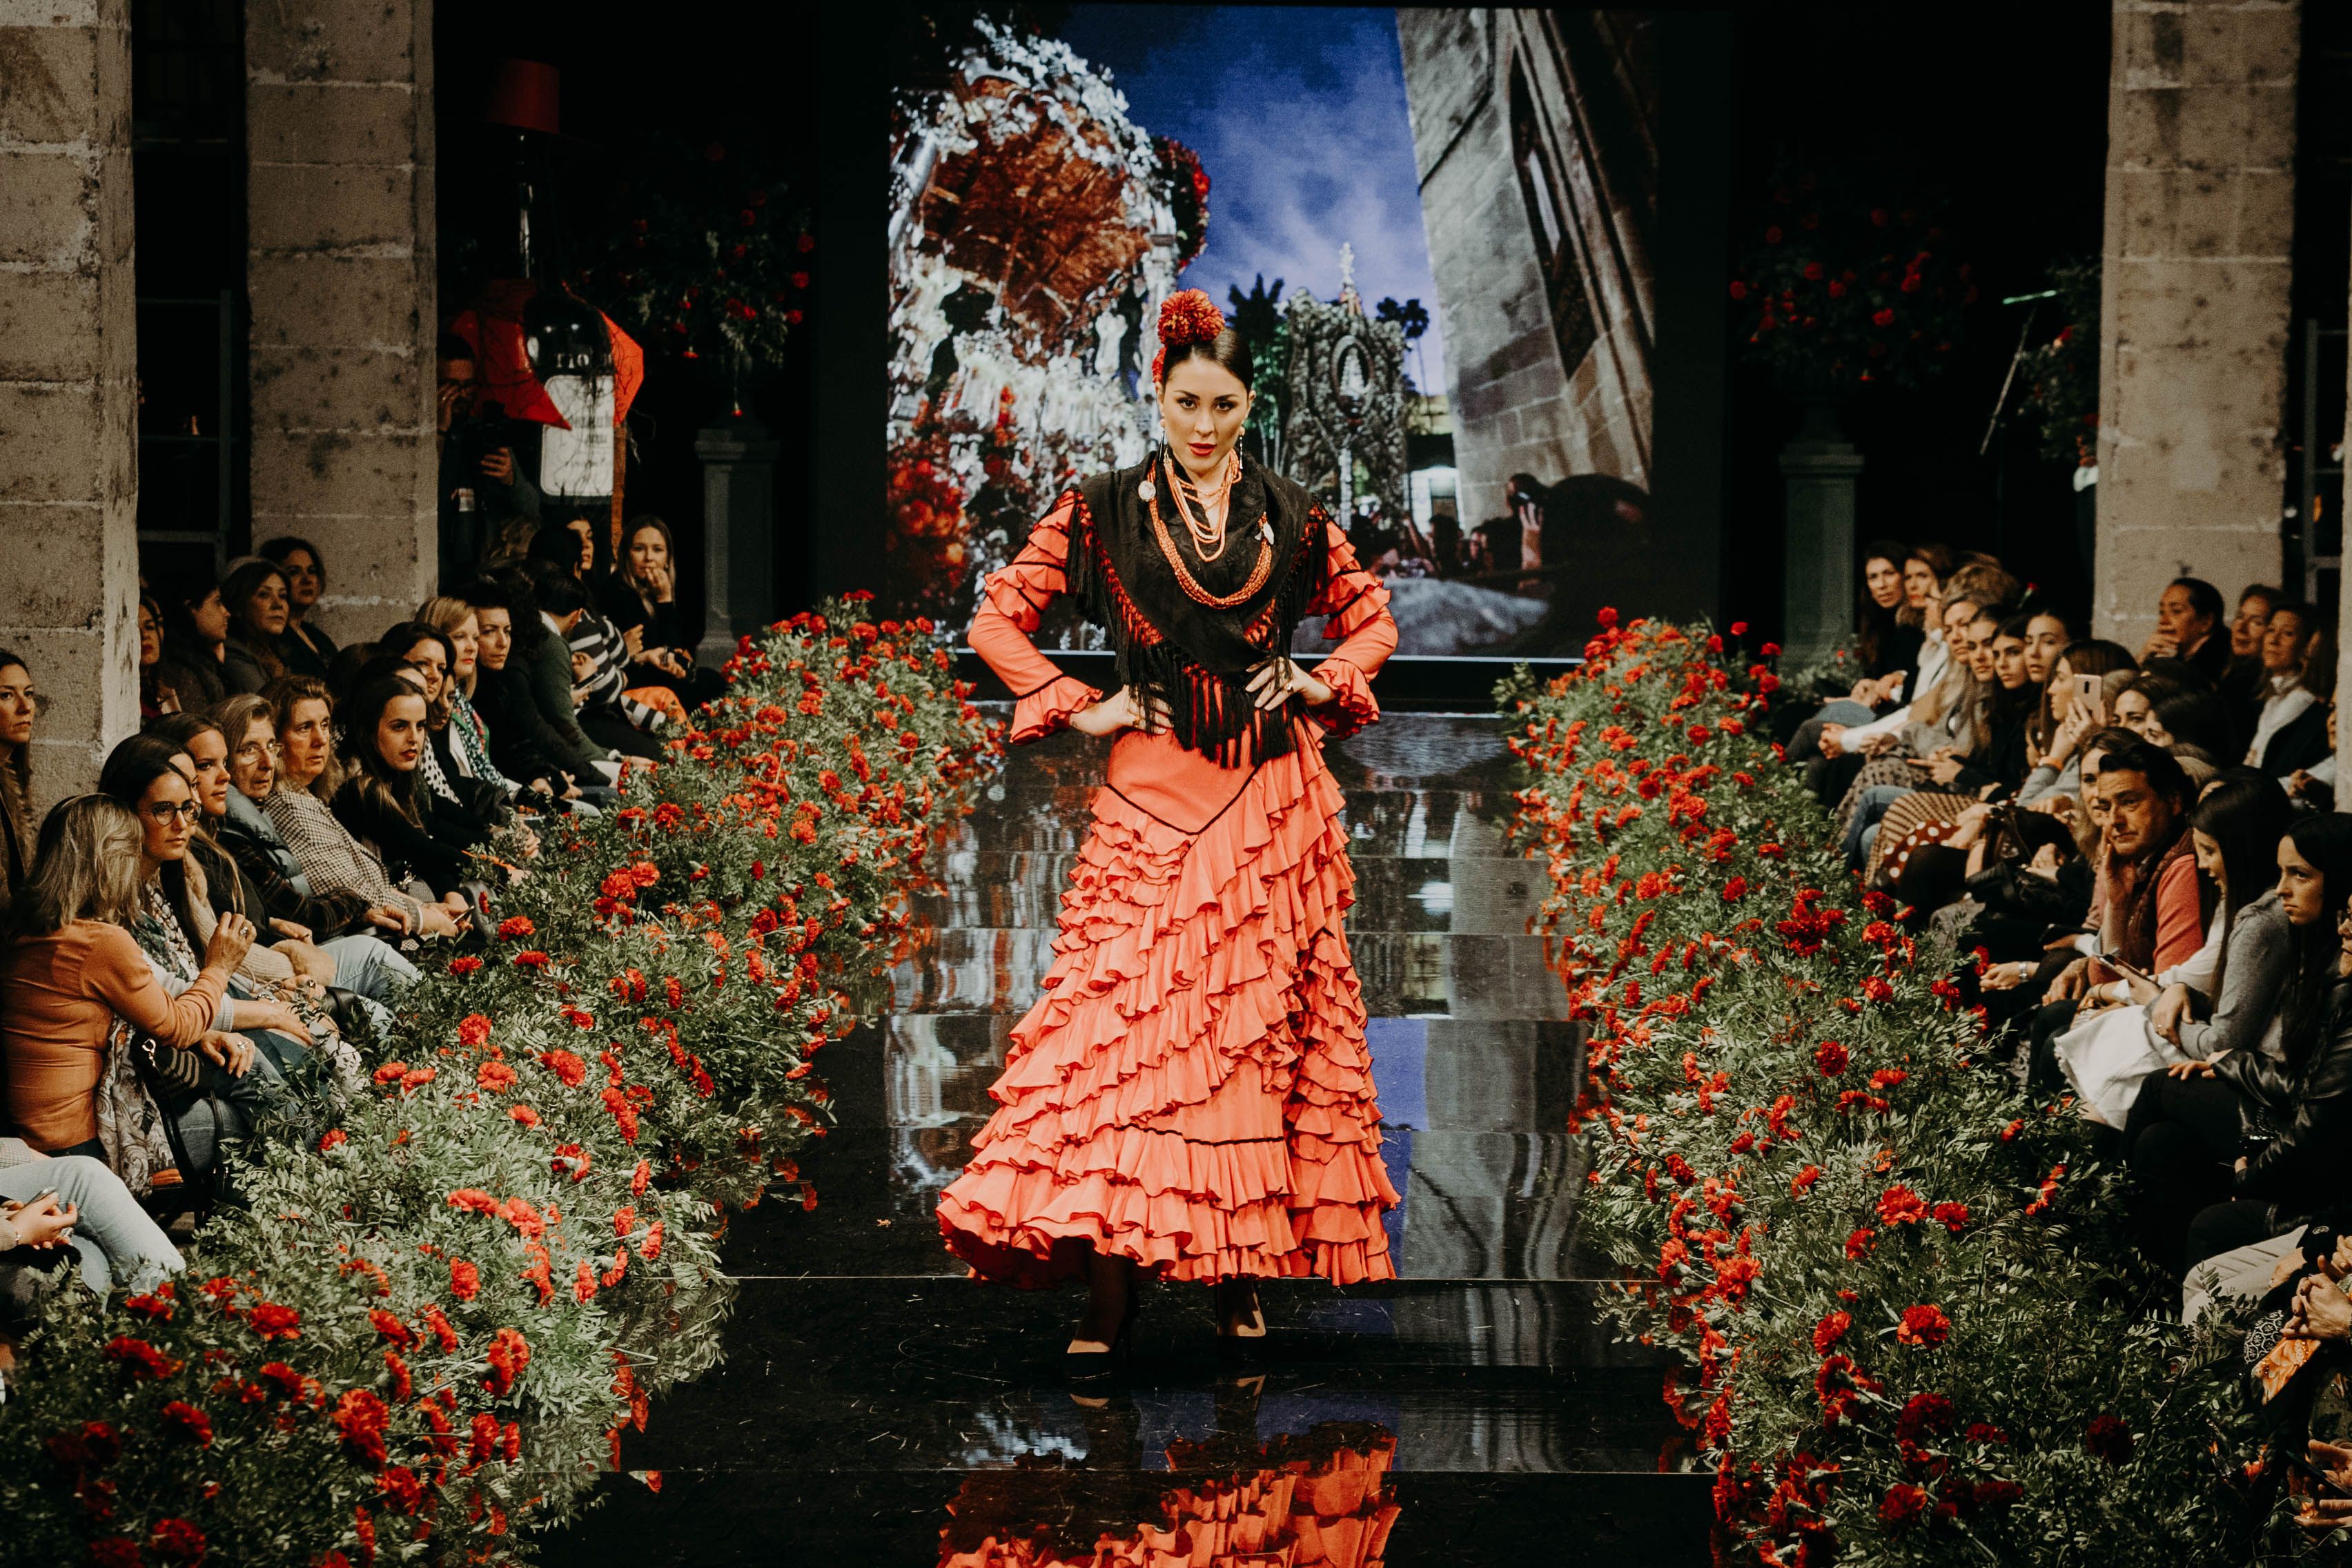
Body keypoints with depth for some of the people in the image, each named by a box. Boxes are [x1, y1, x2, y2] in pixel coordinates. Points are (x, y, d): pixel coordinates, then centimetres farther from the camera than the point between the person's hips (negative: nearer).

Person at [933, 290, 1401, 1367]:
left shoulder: (1289, 518, 9)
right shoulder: (1103, 511, 3)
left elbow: (1372, 617, 22)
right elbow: (997, 619, 7)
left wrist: (1325, 683, 5)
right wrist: (1079, 709, -1)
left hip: (1274, 799, 2)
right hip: (1152, 796, -2)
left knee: (1261, 1025, 3)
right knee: (1127, 1021, -10)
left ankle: (1243, 1267, 12)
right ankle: (1107, 1292, -8)